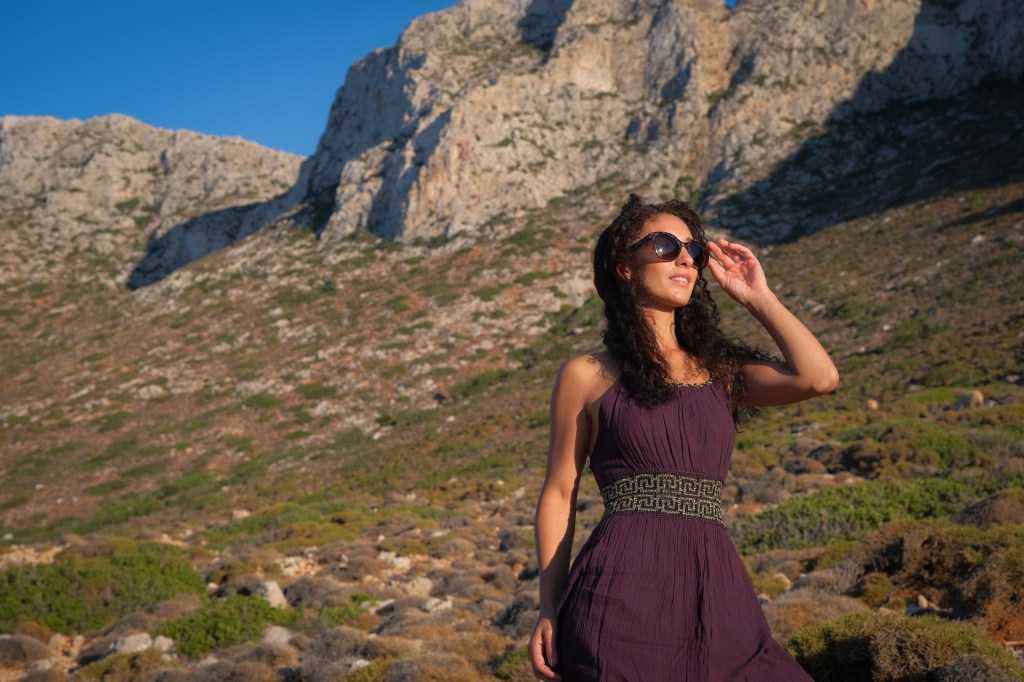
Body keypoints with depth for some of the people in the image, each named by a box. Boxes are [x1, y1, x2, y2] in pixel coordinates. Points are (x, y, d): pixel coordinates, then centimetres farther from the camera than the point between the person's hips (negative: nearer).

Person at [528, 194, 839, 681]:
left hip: (716, 593, 3)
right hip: (624, 591, -3)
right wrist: (549, 611, 0)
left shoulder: (721, 370, 14)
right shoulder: (588, 376, 6)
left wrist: (756, 297, 8)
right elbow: (558, 496, 7)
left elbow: (819, 377, -3)